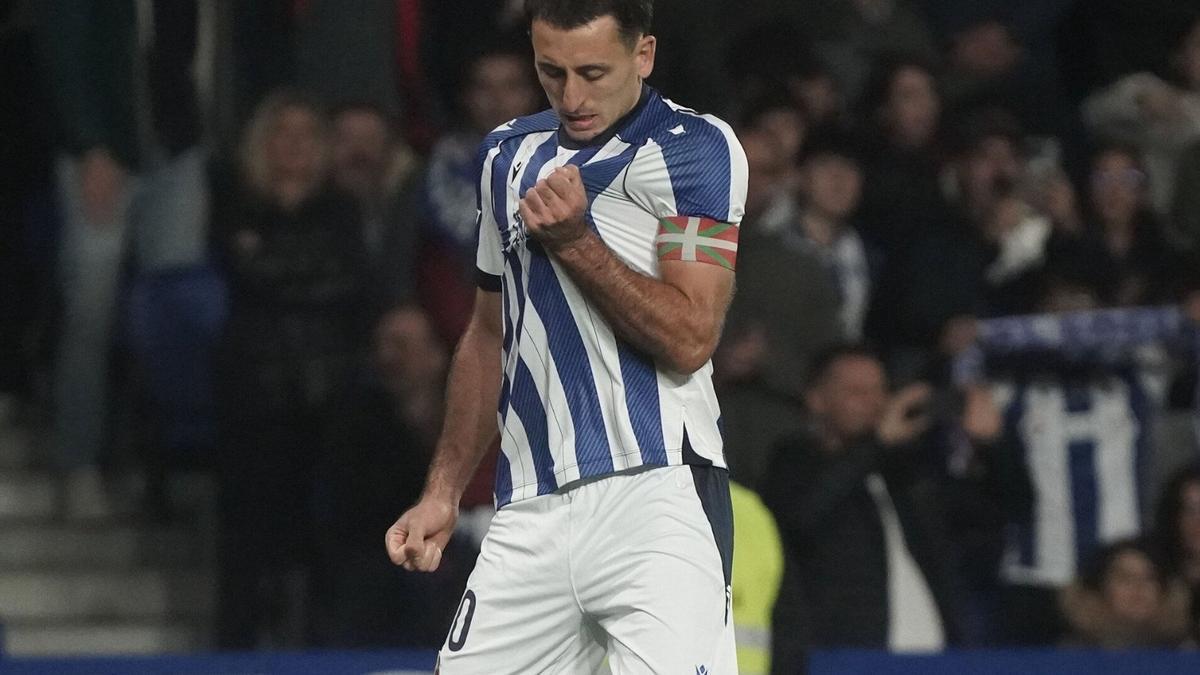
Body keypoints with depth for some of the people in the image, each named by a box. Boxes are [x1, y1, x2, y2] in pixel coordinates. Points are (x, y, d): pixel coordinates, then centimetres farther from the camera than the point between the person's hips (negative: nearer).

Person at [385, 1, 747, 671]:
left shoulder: (695, 148, -2)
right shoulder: (508, 154, 18)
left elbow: (689, 340, -11)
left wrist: (573, 238, -14)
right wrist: (444, 492, 23)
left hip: (657, 496, -6)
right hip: (530, 512, 6)